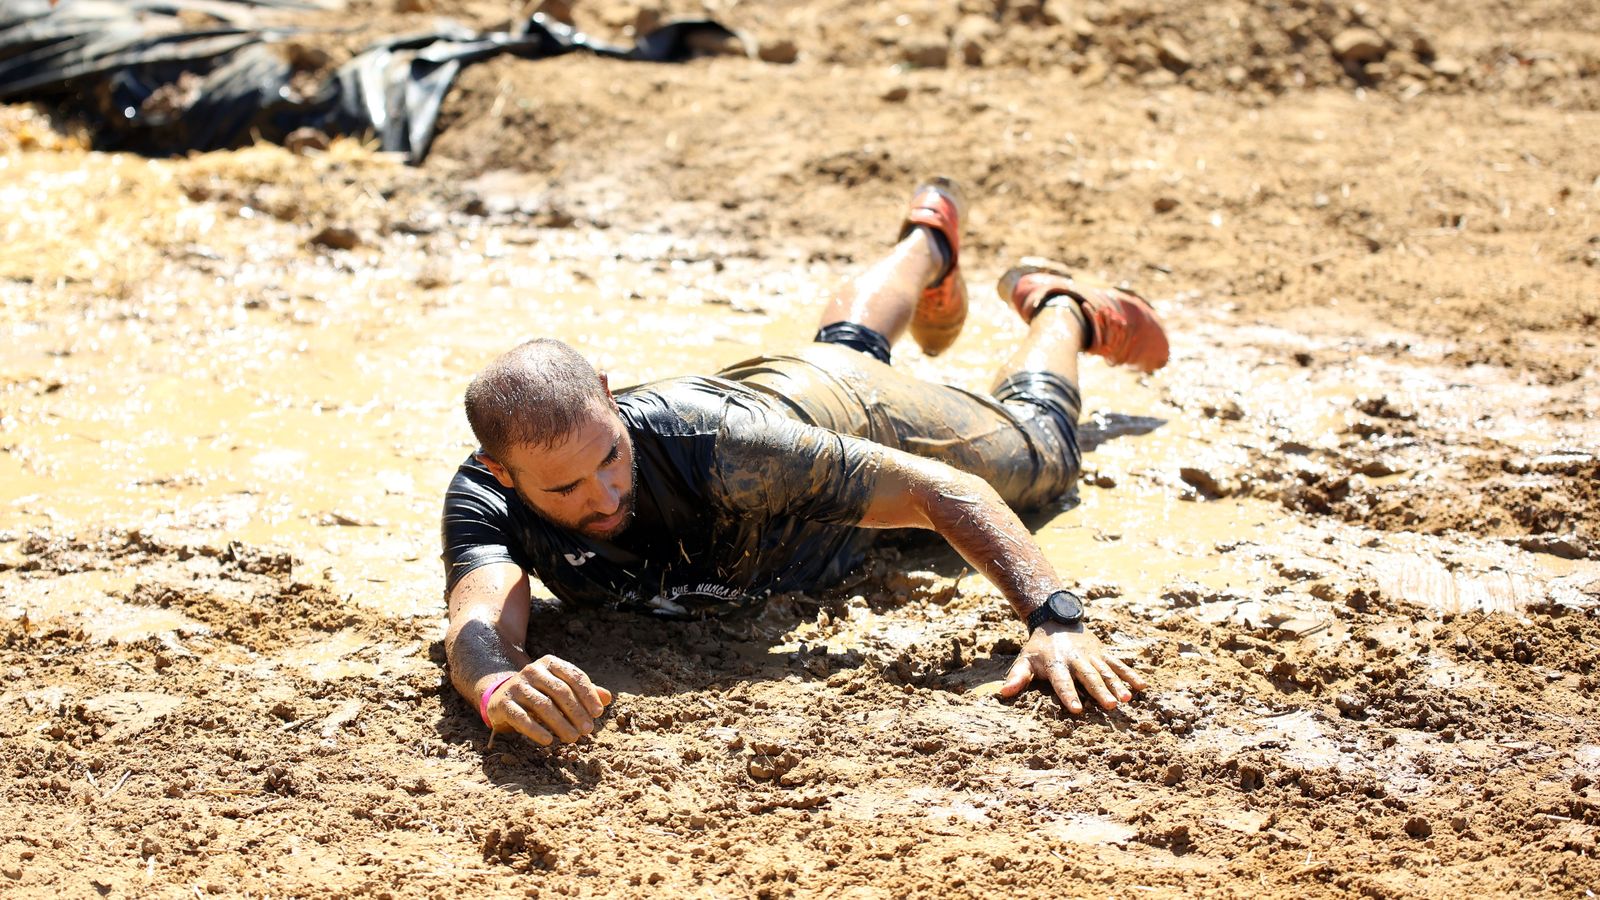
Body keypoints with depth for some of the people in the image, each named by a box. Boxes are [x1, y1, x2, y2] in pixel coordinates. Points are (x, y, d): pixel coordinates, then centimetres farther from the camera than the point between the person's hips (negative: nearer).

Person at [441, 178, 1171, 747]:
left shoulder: (713, 443, -50)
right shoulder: (486, 500, -42)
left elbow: (945, 490, -47)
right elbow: (479, 625, -58)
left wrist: (1056, 621, -60)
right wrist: (499, 687, -83)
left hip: (858, 414, -4)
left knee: (1038, 451, 27)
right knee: (846, 347, 39)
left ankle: (1059, 309, 55)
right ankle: (929, 242, 68)